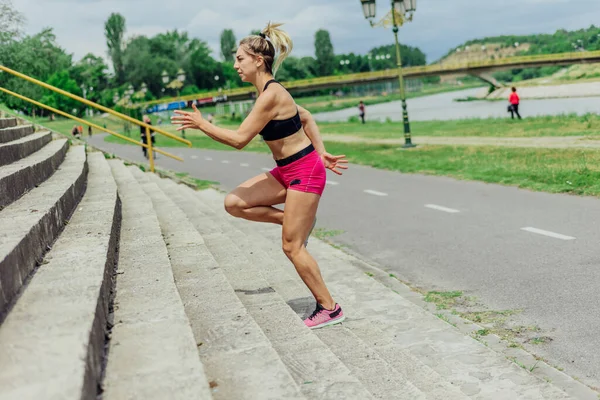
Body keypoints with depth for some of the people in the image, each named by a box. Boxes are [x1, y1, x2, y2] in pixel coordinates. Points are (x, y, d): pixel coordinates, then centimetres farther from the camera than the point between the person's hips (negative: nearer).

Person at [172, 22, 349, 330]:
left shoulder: (270, 96, -22)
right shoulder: (270, 91, 7)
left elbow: (239, 139, -21)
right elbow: (306, 118, 17)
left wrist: (201, 124, -11)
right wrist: (321, 153, 14)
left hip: (305, 172, -9)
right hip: (286, 171, 9)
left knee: (292, 246, -3)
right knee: (234, 203, 2)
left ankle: (329, 309, 10)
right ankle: (297, 221, 12)